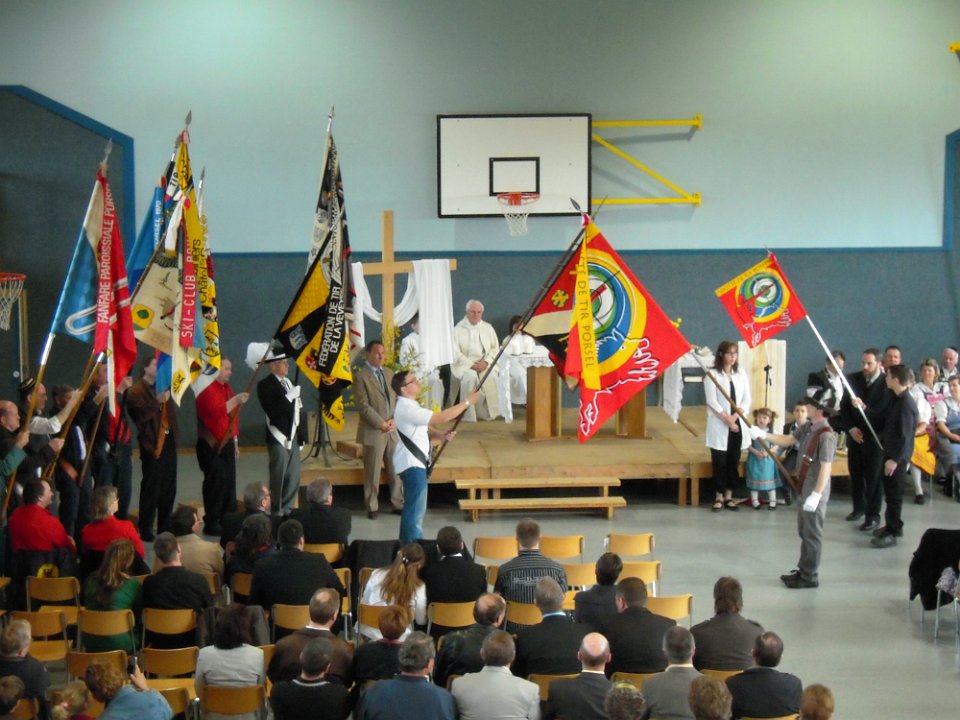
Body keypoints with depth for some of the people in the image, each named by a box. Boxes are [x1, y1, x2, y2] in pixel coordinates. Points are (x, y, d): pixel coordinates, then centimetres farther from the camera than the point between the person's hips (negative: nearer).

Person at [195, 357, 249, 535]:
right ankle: (211, 524, -2)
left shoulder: (227, 388, 16)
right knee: (215, 483, -8)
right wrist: (235, 400, -30)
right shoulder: (207, 389, -12)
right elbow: (217, 411, -27)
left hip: (227, 443, 8)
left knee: (229, 484, 8)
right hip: (211, 446, -8)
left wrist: (235, 442, 20)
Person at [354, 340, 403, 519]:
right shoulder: (360, 376, -7)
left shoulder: (389, 373, 13)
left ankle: (398, 503, 17)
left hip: (393, 430, 6)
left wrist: (394, 420, -4)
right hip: (373, 432, -6)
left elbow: (397, 398, 12)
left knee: (396, 470, 9)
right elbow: (363, 406, -13)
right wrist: (381, 424, -15)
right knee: (372, 472, 2)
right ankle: (372, 507, 12)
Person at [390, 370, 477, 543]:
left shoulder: (409, 405, 11)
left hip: (415, 462, 11)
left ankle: (407, 544, 28)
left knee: (413, 508, 19)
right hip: (411, 464, -11)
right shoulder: (407, 408, -23)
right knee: (415, 510, -6)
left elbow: (425, 428, 19)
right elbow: (441, 418, -26)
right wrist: (467, 402, -20)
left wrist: (442, 435, -1)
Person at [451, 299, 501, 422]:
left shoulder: (488, 328, 12)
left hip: (485, 363, 2)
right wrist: (471, 364, -17)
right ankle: (469, 414, -27)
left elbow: (495, 348, 7)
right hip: (465, 364, -2)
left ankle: (489, 412, -19)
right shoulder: (458, 329, 2)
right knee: (471, 377, -35)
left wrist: (486, 362, -12)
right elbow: (455, 352, -5)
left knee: (491, 376, -30)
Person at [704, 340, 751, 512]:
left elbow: (747, 400, 5)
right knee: (720, 462, -1)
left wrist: (735, 416, -10)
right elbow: (712, 401, -10)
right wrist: (727, 419, -16)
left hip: (738, 424, 4)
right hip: (719, 425, -4)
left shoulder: (741, 374, 10)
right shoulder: (712, 374, -4)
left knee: (734, 462, 7)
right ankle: (719, 497, 8)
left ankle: (728, 497, 16)